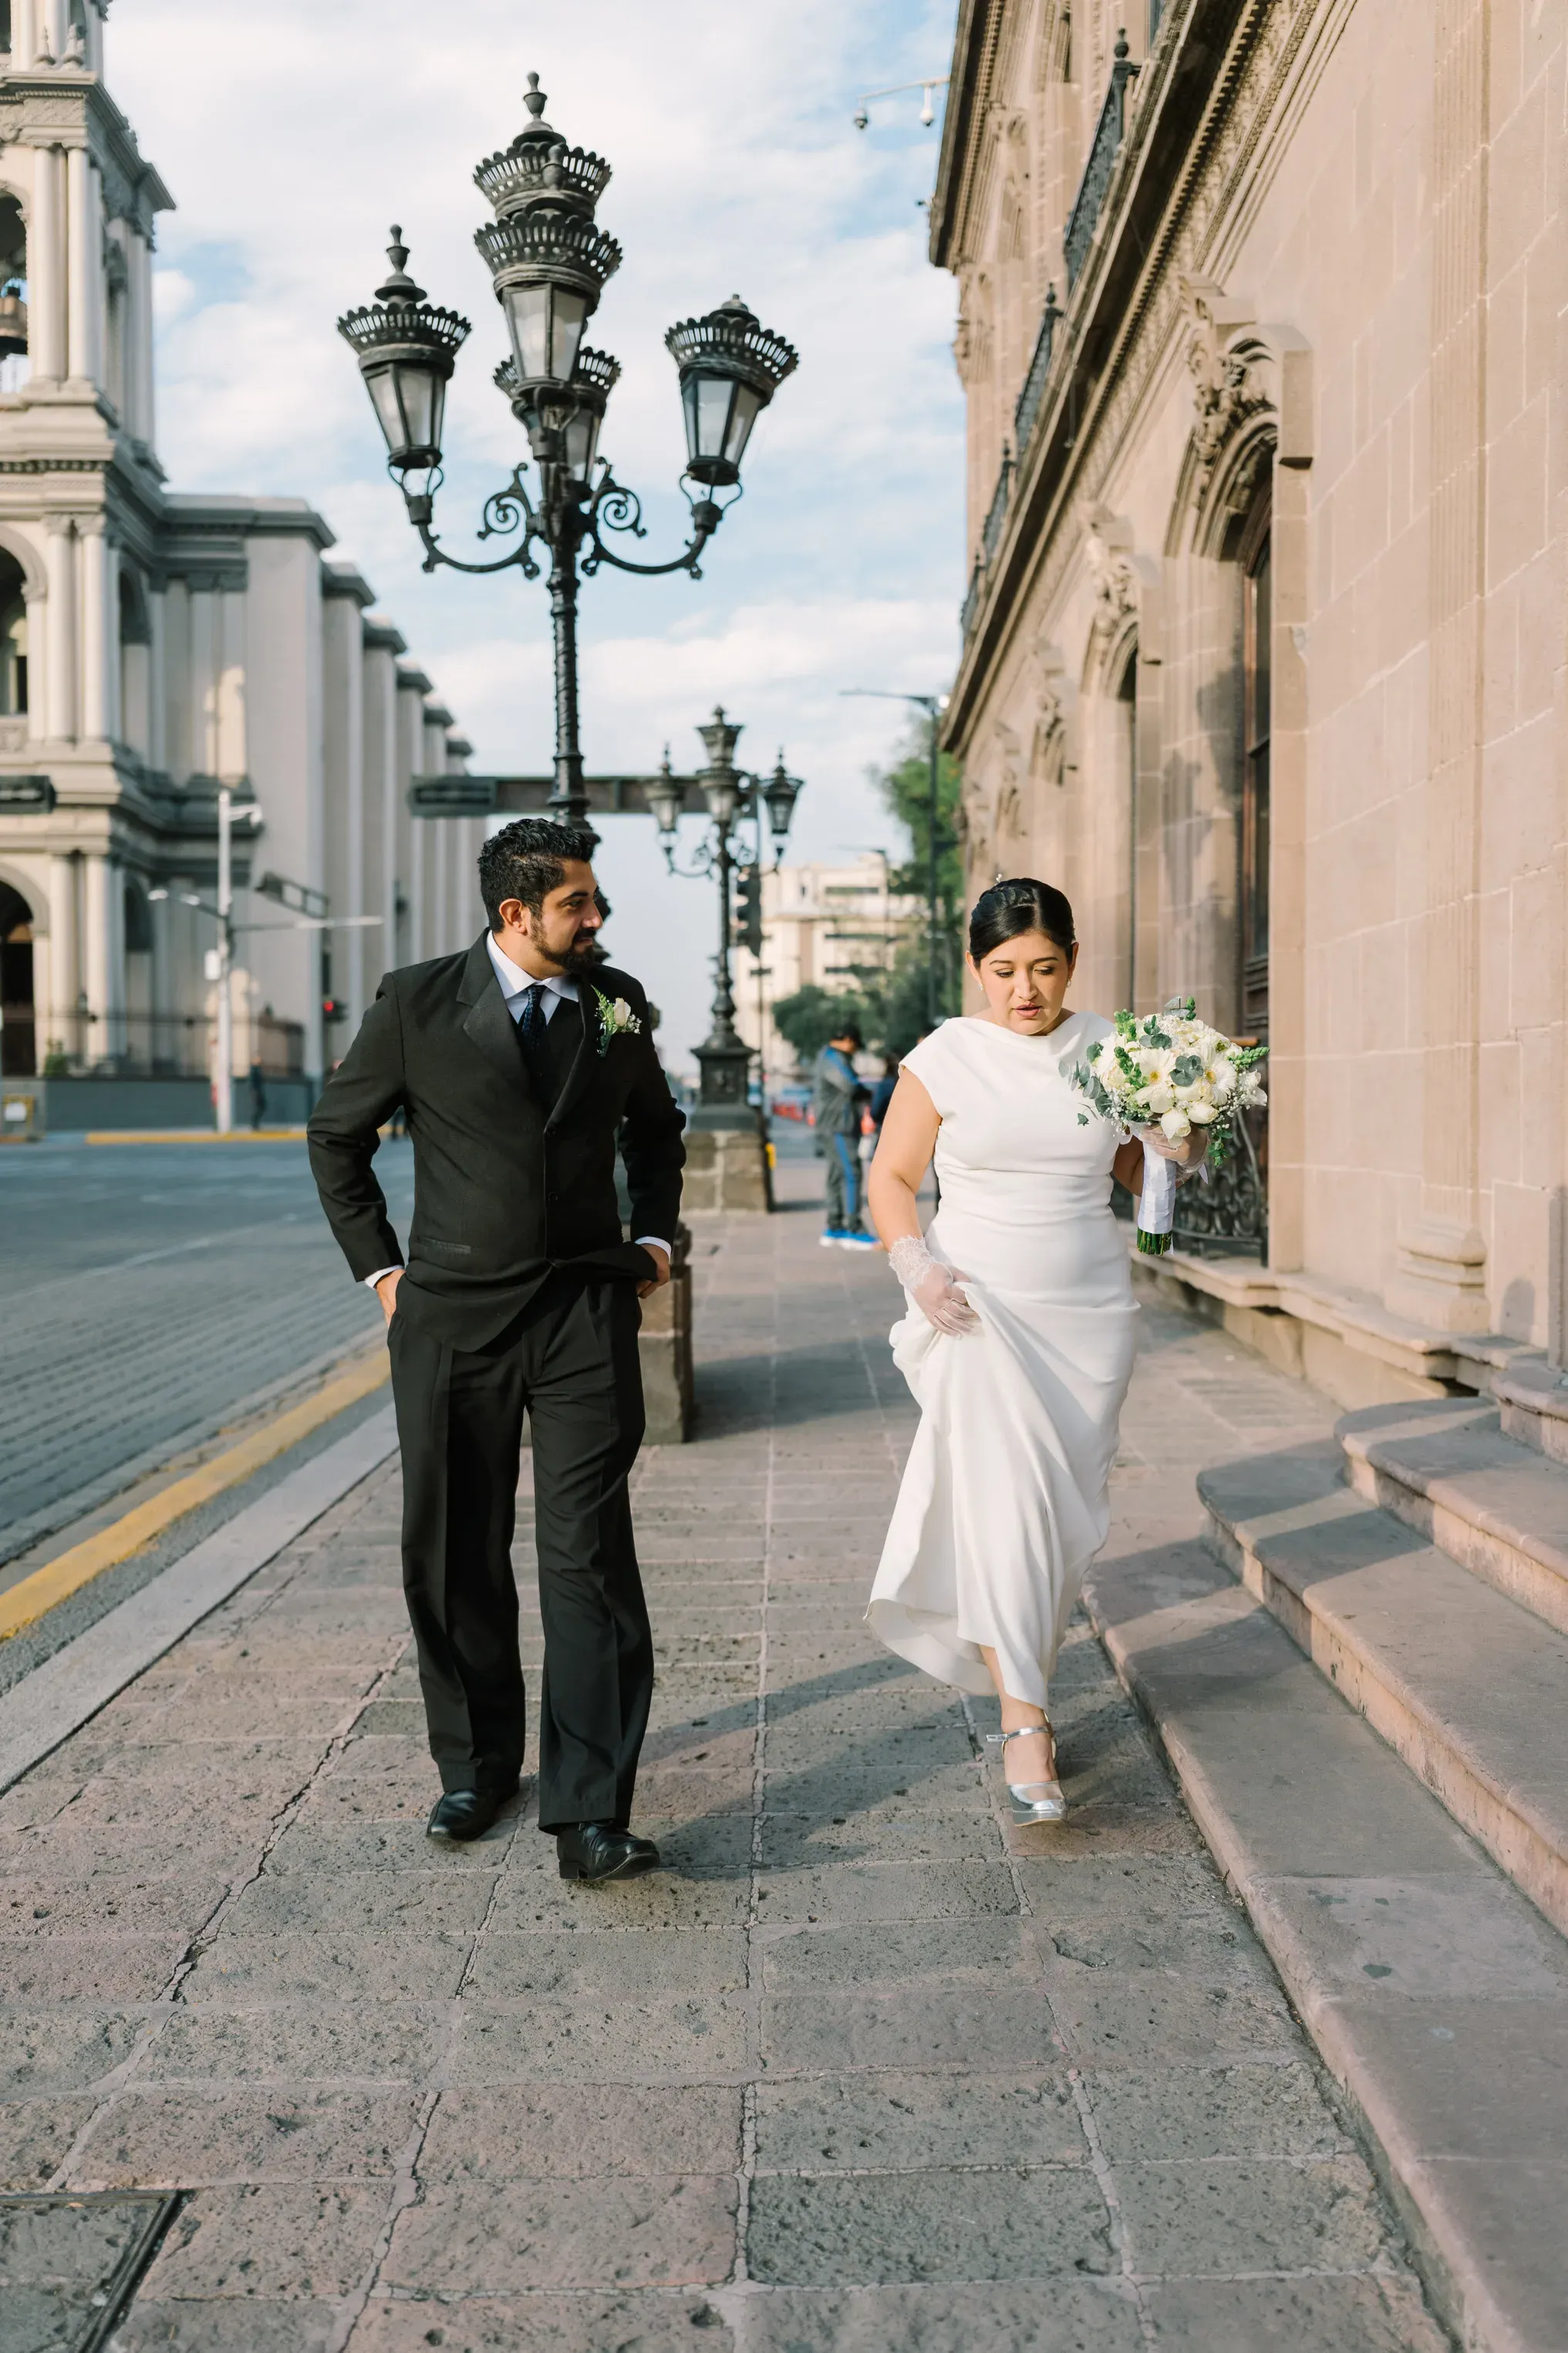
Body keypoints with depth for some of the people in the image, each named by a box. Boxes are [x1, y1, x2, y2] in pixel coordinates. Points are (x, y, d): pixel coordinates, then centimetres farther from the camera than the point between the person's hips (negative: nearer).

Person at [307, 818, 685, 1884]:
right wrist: (381, 1267, 5)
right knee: (456, 1557, 9)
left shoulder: (617, 1002, 6)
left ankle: (590, 1816, -4)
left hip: (586, 1316, 1)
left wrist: (655, 1236, 14)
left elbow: (656, 1127, 24)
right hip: (452, 1317, 0)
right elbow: (338, 1134, 9)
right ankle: (477, 1766, 29)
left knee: (590, 1557, -7)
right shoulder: (418, 1004, -1)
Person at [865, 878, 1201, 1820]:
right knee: (1004, 1494, -16)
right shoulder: (945, 1059, -3)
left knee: (1066, 1509, 8)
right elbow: (892, 1178, 1)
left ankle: (1019, 1670, 30)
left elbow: (1142, 1173, 12)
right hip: (979, 1308, -3)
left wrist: (1179, 1147, -10)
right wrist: (919, 1266, -14)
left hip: (1091, 1314, 3)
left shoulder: (1108, 1050, 5)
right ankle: (1025, 1719, -12)